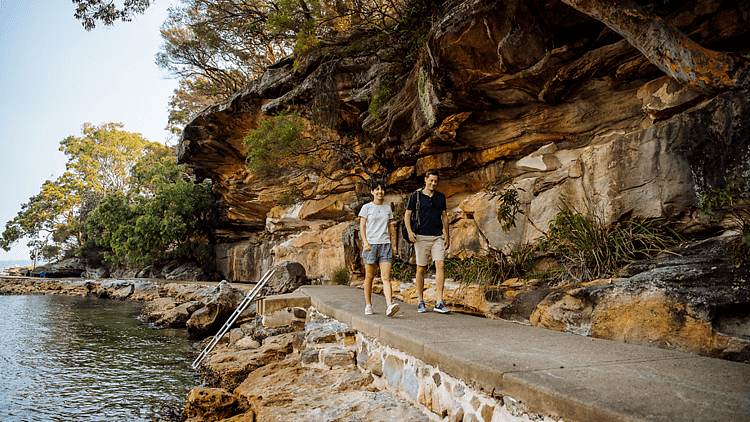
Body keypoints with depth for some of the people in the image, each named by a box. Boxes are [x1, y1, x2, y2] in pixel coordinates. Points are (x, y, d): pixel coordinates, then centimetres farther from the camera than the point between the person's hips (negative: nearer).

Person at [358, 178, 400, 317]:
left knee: (386, 277, -9)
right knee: (369, 276, 5)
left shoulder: (388, 209, 13)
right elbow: (362, 227, -2)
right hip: (370, 244, -2)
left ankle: (390, 305, -21)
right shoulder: (366, 208, 3)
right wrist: (365, 242, -16)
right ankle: (368, 305, 18)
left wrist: (393, 245, 13)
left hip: (385, 243, 2)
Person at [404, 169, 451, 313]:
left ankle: (439, 303, -10)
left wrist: (447, 236, 12)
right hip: (421, 237, -2)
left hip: (437, 237, 3)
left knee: (440, 265, -11)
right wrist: (409, 231, -14)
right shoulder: (416, 196, 1)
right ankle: (420, 302, 13)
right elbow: (407, 215, 1)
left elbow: (444, 217, 17)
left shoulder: (440, 197, 12)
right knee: (421, 269, 2)